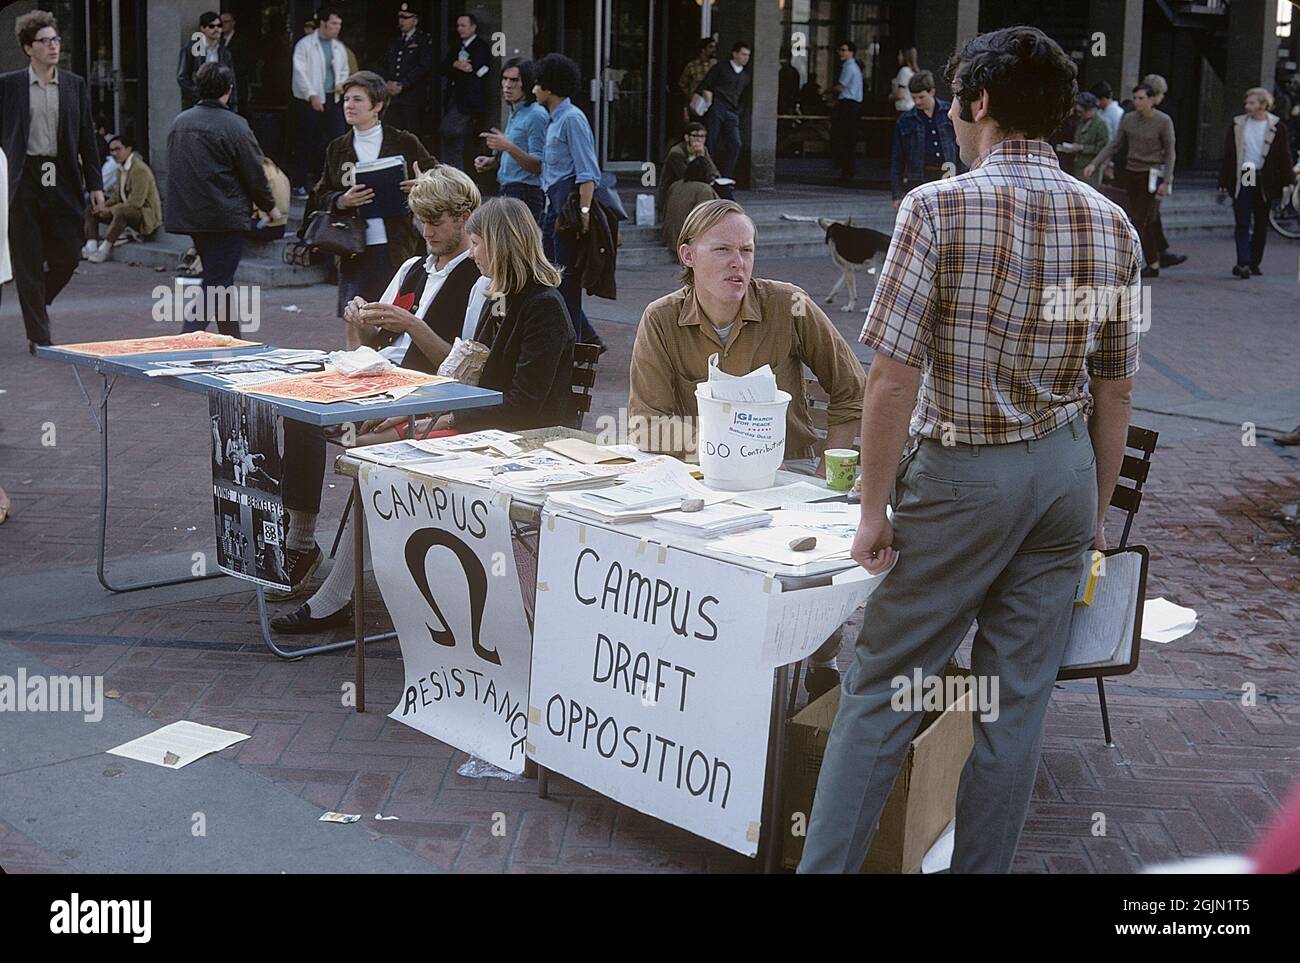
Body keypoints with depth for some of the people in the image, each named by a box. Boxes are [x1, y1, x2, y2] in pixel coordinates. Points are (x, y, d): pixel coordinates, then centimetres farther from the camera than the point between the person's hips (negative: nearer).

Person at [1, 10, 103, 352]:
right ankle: (39, 336, 7)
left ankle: (36, 305, 30)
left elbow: (86, 136, 11)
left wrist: (95, 184, 7)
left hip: (63, 179, 3)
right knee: (28, 261, 1)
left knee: (68, 256, 2)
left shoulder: (76, 85, 10)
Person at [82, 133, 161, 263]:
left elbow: (136, 202, -24)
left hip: (146, 215, -10)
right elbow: (116, 196, 16)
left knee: (121, 211, -40)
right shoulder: (121, 169, 12)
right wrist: (104, 207, -5)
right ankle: (91, 247, -19)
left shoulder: (140, 169, -17)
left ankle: (104, 250, -34)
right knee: (90, 210, 4)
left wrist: (110, 210, -20)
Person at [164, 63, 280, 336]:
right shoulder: (233, 125, -14)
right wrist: (271, 207, 7)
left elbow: (176, 170, 15)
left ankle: (233, 342, 25)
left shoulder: (179, 122, 8)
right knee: (217, 284, -4)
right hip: (225, 218, -7)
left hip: (188, 217, 7)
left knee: (218, 282, 18)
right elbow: (254, 173, -9)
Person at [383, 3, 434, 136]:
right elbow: (386, 64, 19)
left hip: (413, 96, -5)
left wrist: (402, 85, -14)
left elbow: (424, 67, -10)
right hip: (392, 96, 5)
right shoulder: (394, 41, 20)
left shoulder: (425, 41, -1)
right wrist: (389, 82, -2)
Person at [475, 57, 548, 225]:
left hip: (525, 194, -9)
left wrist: (509, 147, -28)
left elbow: (538, 166, -17)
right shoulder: (514, 113, 19)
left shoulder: (536, 115, -11)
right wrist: (492, 162, 12)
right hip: (509, 192, 9)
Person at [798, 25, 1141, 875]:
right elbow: (1116, 392, 8)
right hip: (1065, 470, 5)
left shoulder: (939, 208, -12)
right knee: (1018, 696, 11)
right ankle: (982, 867, 21)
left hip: (962, 473, -5)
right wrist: (1095, 511, 18)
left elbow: (894, 376, -16)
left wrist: (874, 508, -8)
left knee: (883, 685, 4)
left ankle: (826, 863, 10)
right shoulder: (1111, 223, 3)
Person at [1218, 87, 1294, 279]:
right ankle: (1243, 263, -15)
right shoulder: (1237, 125, 4)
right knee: (1242, 224, -8)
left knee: (1261, 225, 8)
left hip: (1264, 181, 0)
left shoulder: (1277, 127, 1)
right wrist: (1223, 181, 2)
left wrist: (1287, 182, -5)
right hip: (1241, 180, 0)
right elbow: (1227, 155, 6)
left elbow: (1284, 156, 1)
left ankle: (1254, 263, 19)